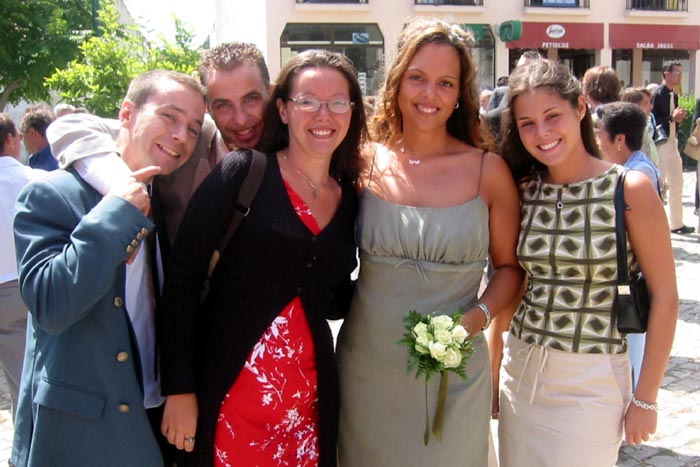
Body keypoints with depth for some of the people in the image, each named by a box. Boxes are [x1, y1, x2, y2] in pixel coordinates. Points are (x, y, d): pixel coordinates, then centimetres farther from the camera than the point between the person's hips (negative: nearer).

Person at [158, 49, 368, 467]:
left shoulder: (351, 200, 6)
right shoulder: (242, 173, -8)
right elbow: (183, 279, -10)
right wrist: (179, 389, -13)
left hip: (309, 401, 4)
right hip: (230, 396, -4)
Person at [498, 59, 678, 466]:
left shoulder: (631, 189, -10)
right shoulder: (521, 191, 1)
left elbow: (665, 297, -8)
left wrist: (645, 399, -7)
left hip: (591, 386, -4)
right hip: (521, 374, 4)